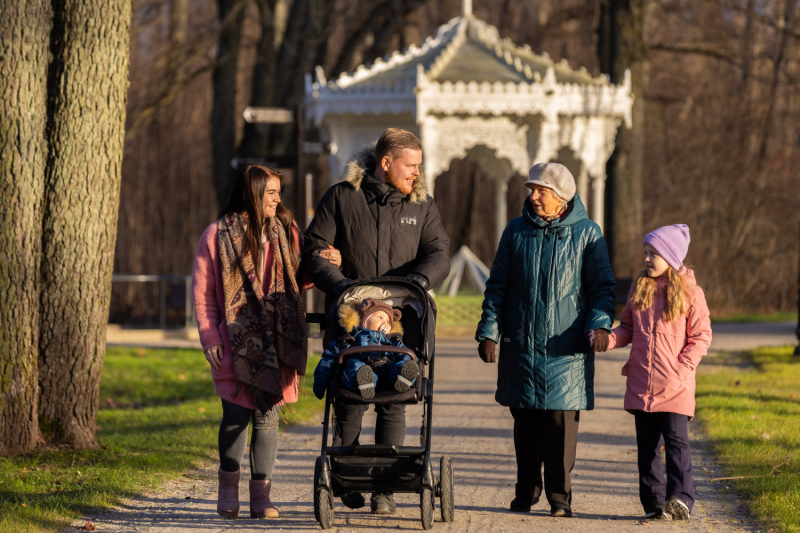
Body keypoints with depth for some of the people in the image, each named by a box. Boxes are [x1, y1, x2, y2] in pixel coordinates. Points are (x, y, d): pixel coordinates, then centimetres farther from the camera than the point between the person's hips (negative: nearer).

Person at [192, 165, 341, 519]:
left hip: (275, 343, 3)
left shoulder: (286, 233, 10)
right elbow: (202, 292, 1)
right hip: (236, 341, -3)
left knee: (267, 416, 0)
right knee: (236, 414, -4)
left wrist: (324, 266, -3)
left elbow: (297, 281, 16)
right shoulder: (218, 235, -1)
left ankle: (261, 496, 4)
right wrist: (210, 340, -6)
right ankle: (228, 487, 15)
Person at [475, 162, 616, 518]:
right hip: (520, 342, 3)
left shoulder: (586, 234, 1)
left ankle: (559, 496, 1)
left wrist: (600, 323, -14)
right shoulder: (517, 231, 8)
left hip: (566, 348, -2)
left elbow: (602, 286, 3)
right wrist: (488, 331, 5)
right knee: (524, 422, 6)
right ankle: (526, 492, 18)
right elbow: (497, 285, 11)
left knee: (561, 420, -6)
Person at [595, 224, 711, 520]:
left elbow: (701, 337, -2)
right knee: (647, 445, 6)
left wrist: (682, 368, -12)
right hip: (641, 383, 5)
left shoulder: (690, 292, -3)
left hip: (675, 385, -5)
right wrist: (608, 339, -5)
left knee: (676, 440, -12)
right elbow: (628, 328, 15)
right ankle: (654, 502, 10)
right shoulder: (639, 288, 11)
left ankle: (680, 498, -16)